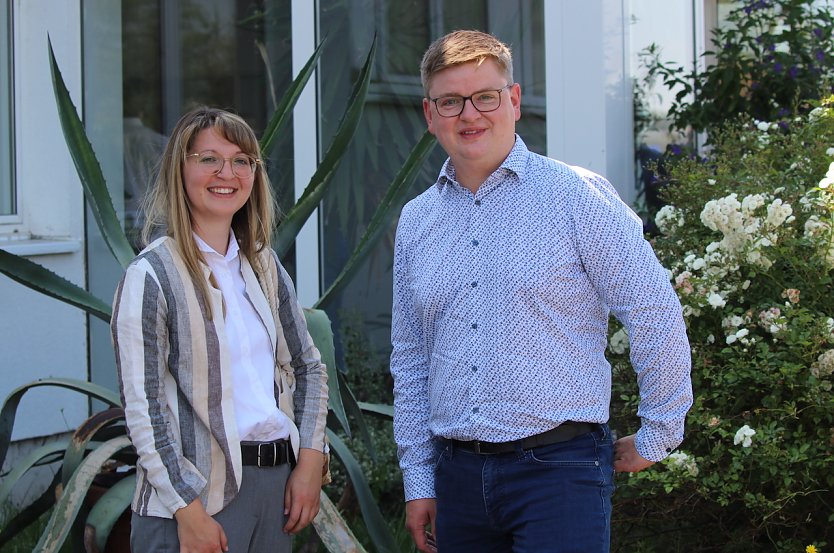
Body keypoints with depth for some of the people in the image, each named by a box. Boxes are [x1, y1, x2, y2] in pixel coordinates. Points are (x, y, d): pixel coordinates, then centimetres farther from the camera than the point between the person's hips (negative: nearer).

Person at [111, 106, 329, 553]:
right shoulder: (152, 276, -9)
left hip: (277, 482, 6)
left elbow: (308, 367, 15)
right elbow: (142, 409, -13)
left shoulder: (264, 266, 10)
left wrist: (310, 462, 2)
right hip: (200, 494, -6)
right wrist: (190, 513, -17)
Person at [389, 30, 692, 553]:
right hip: (457, 471, 5)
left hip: (558, 469, -5)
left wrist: (657, 437, 0)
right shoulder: (416, 221, 12)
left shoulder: (576, 195, -4)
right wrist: (418, 481, 13)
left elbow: (657, 314, -4)